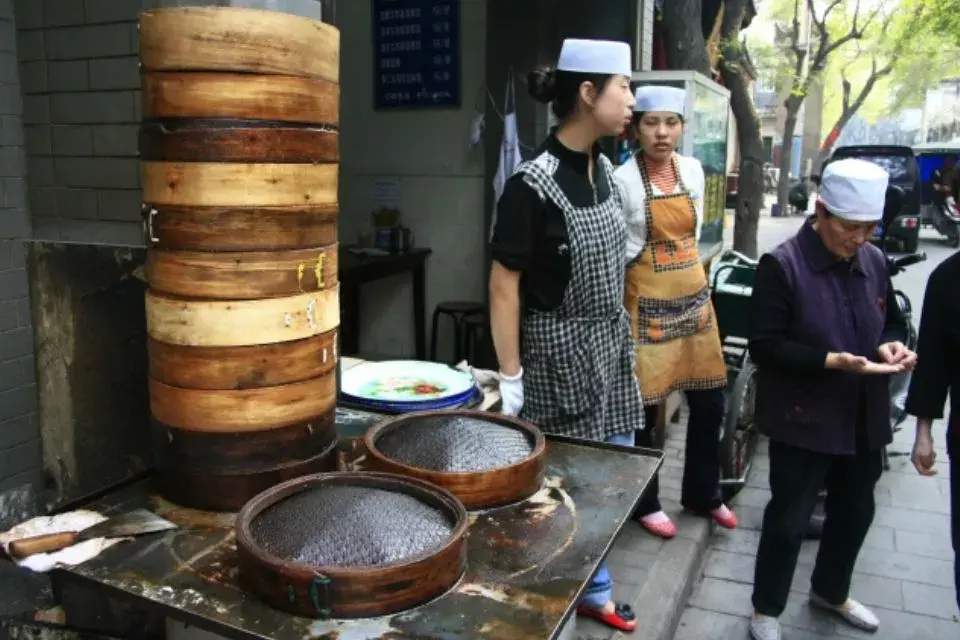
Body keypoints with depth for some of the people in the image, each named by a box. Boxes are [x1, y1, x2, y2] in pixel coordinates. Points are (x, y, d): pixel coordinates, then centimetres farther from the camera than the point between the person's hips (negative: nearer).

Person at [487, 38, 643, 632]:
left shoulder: (605, 170, 5)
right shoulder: (533, 183, -19)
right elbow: (504, 283, -17)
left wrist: (621, 334, 17)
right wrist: (510, 376, -16)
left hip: (611, 343, 8)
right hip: (560, 350, -8)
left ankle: (593, 590, 39)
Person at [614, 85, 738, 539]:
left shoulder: (693, 170, 6)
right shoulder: (624, 179, -14)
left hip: (694, 296, 7)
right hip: (647, 303, -6)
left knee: (709, 402, 13)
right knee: (643, 408, 3)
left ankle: (703, 494, 33)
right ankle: (645, 503, 23)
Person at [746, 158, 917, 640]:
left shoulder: (874, 262, 2)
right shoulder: (782, 265, -16)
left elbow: (892, 321, 16)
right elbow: (765, 346, -19)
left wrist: (892, 345, -7)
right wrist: (834, 361, -28)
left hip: (864, 416, 7)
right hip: (804, 420, -6)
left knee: (855, 511, 23)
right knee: (789, 518, 6)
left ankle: (830, 592, 49)